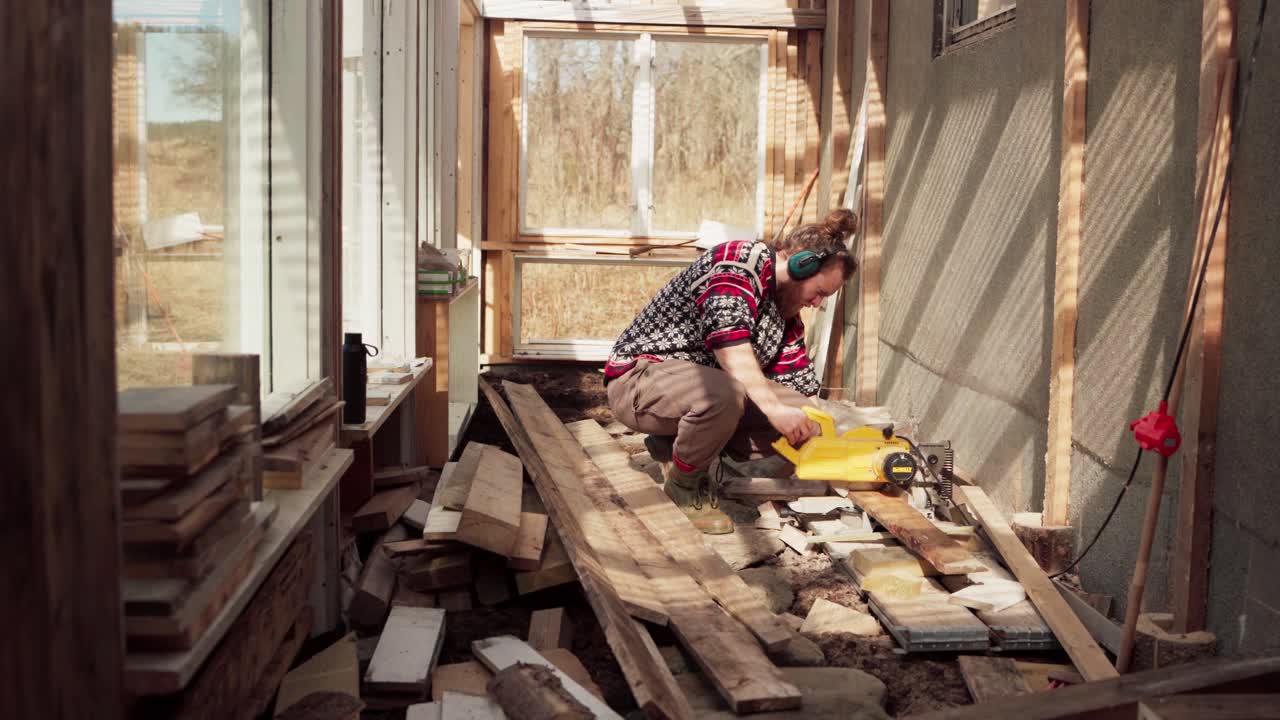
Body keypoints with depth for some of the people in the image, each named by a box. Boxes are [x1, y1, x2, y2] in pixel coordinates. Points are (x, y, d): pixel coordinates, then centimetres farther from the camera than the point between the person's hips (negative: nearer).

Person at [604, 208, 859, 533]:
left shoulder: (787, 318, 13)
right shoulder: (740, 258, -16)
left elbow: (802, 389, 12)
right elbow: (728, 339, -32)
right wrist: (773, 408, -39)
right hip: (639, 378, -9)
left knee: (799, 416, -9)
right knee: (724, 395, -39)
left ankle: (675, 441, 4)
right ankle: (683, 485, -11)